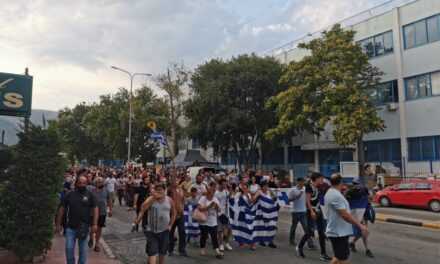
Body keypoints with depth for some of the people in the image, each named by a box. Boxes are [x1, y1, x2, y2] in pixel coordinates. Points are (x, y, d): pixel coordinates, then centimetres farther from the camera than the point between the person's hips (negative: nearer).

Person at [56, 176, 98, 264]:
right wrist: (58, 224, 4)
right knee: (69, 248, 3)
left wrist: (95, 224, -12)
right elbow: (62, 209, 6)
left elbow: (95, 209, -4)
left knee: (83, 250, 10)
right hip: (70, 227, 1)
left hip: (84, 227, -1)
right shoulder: (70, 195, 3)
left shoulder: (90, 195, -1)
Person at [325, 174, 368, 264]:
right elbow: (345, 215, -26)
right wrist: (360, 226, -23)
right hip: (339, 233, -10)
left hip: (336, 231, 10)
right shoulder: (336, 195, -22)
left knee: (338, 257, 21)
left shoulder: (330, 193, 11)